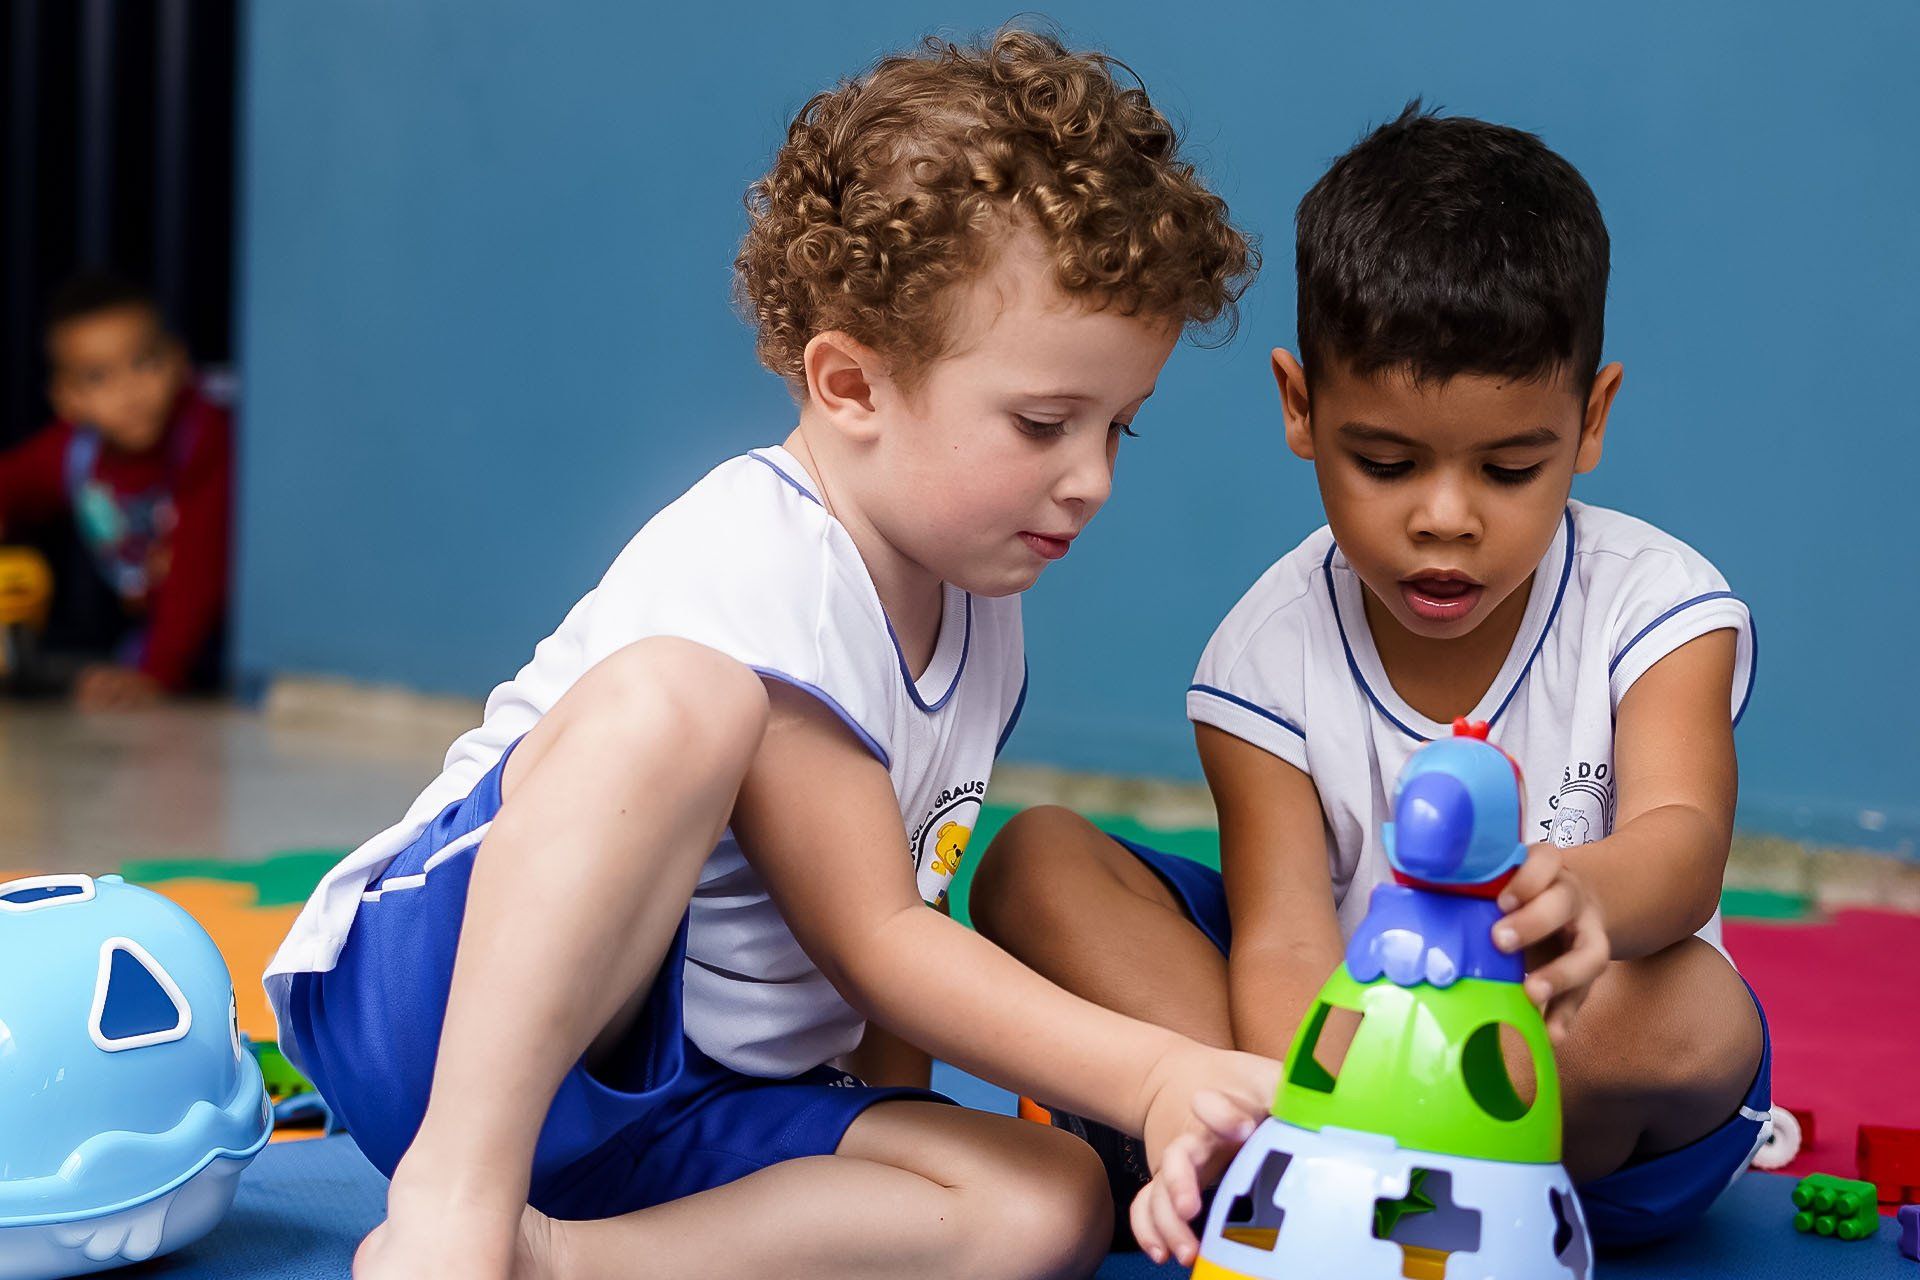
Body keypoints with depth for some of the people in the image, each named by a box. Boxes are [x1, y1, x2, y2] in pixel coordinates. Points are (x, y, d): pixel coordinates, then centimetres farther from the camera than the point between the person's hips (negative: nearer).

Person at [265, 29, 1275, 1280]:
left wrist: (895, 1111, 6)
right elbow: (872, 935, -19)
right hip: (440, 994, -9)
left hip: (674, 1113, 9)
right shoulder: (755, 572, -18)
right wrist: (1160, 1076, -23)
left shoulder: (978, 613, 10)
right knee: (670, 699, -36)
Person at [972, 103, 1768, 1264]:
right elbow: (1286, 942, -18)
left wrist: (1581, 893, -57)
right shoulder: (1272, 654, -8)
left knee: (1689, 1014, -38)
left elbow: (1685, 839, -30)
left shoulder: (1658, 606, -11)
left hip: (1570, 1064, -2)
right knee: (1037, 868, -14)